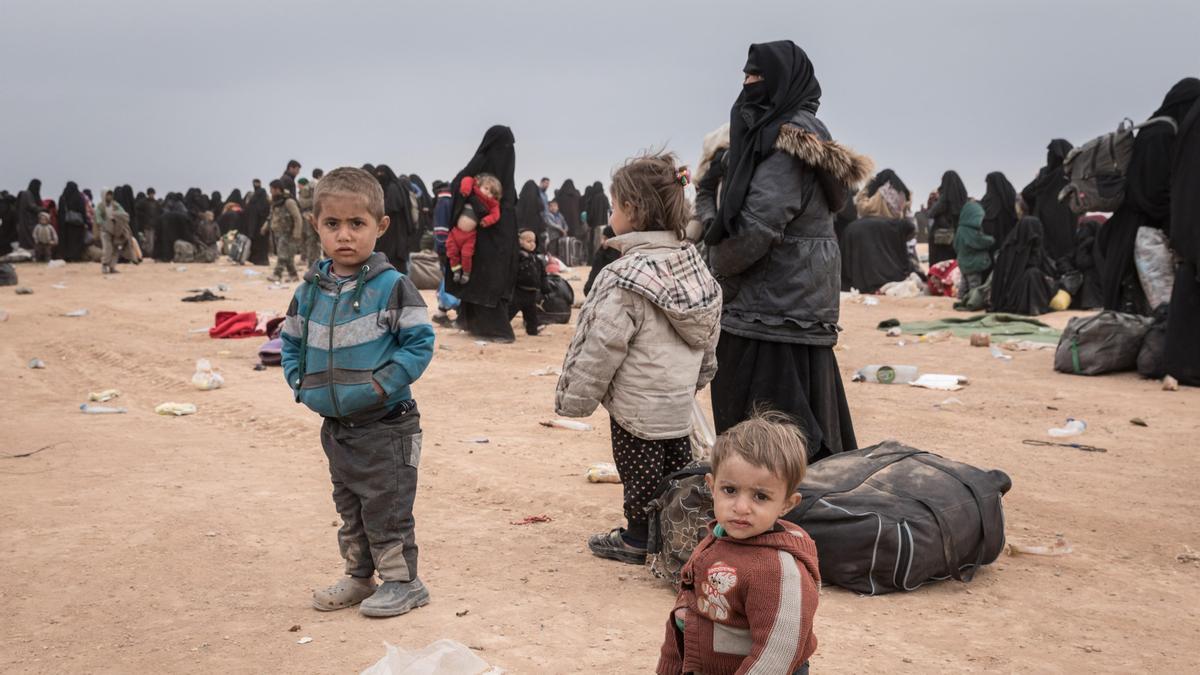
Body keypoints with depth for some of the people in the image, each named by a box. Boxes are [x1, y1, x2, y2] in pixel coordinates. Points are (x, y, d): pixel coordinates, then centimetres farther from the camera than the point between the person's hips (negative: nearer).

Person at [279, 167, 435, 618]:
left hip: (385, 424, -6)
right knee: (349, 508, 19)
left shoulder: (392, 287, -14)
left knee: (385, 508, 1)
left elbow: (419, 342, -13)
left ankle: (402, 581, 16)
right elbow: (291, 341, 16)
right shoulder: (310, 291, 3)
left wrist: (383, 384, -20)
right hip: (334, 425, 6)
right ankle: (359, 576, 34)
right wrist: (301, 383, 2)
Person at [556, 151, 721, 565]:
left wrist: (576, 399, -10)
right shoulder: (692, 263, 1)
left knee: (641, 472, 7)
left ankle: (638, 538, 21)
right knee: (677, 465, 19)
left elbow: (603, 347, -21)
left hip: (637, 404, -8)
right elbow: (709, 333, 11)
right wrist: (698, 375, 25)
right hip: (680, 398, 8)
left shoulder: (625, 277, -24)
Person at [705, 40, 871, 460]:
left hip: (774, 310, -9)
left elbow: (760, 222, -22)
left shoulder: (790, 137, -14)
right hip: (797, 301, 9)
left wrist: (713, 264, -6)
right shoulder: (802, 132, 15)